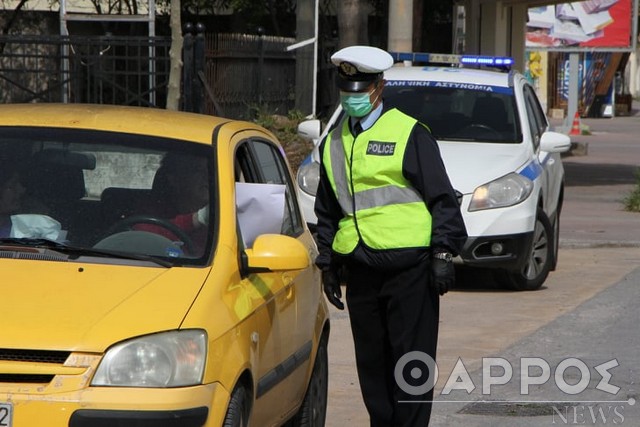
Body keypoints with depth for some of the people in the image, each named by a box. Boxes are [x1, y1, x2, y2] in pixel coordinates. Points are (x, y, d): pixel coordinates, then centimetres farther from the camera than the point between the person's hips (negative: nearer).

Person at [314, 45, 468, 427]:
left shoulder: (410, 134, -2)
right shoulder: (333, 143, 16)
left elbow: (442, 199, -3)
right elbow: (327, 211, 24)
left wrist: (443, 253, -9)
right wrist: (327, 263, 20)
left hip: (409, 266, -5)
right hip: (361, 270, 5)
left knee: (412, 362, -4)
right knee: (371, 363, 9)